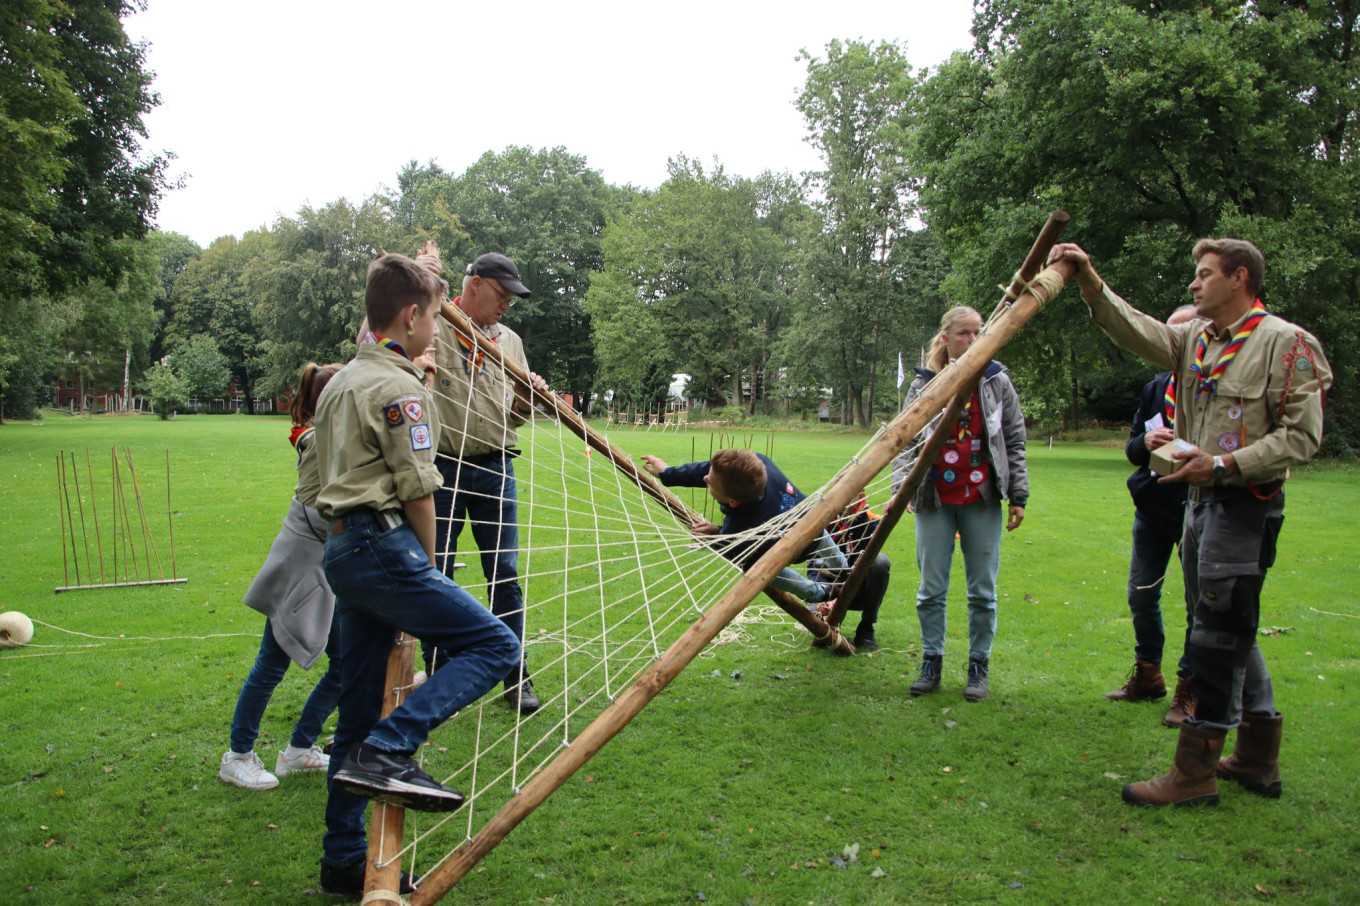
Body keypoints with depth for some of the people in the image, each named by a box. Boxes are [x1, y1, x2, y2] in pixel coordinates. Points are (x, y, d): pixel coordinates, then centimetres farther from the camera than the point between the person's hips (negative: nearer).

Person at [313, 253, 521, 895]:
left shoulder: (340, 383, 21)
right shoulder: (400, 388, -8)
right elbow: (418, 493, -12)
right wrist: (428, 568, 3)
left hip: (342, 548, 10)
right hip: (384, 546, -10)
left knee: (358, 711, 12)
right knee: (493, 645, -9)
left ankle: (343, 862, 19)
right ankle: (387, 750, -21)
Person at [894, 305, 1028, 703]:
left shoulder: (997, 382, 4)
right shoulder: (923, 385, 1)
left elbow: (1014, 442, 7)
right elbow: (905, 440, 0)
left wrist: (1018, 496, 4)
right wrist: (904, 485, -16)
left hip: (982, 501, 0)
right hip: (934, 501, 0)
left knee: (982, 591, 6)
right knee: (931, 590, 5)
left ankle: (979, 667, 19)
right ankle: (931, 663, 19)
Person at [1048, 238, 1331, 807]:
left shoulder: (1287, 343, -8)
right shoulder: (1193, 341, 13)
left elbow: (1301, 435, -13)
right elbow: (1136, 331, 0)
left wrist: (1224, 463, -21)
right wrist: (1091, 283, -11)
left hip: (1247, 505, -8)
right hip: (1202, 500, 8)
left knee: (1218, 633, -5)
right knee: (1228, 629, 15)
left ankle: (1194, 771, 4)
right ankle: (1258, 759, 29)